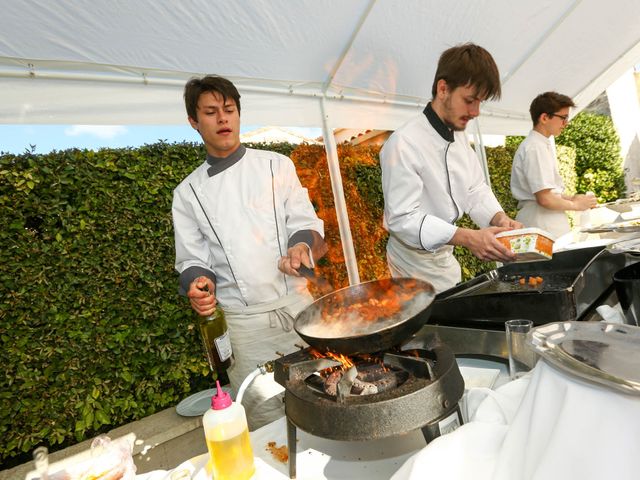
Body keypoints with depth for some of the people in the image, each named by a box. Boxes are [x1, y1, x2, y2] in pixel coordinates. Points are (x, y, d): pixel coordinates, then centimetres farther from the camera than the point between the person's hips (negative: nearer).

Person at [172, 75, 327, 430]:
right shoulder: (188, 193, 7)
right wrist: (199, 285, -14)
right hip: (243, 324, 0)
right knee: (267, 419, 6)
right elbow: (192, 261, 7)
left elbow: (305, 225, 2)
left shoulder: (276, 165, 5)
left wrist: (301, 247, -21)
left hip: (298, 306, 1)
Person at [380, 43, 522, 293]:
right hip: (416, 263, -8)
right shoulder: (404, 143, -25)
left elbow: (475, 188, 7)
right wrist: (468, 238, -36)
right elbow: (403, 218, -28)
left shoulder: (459, 136, 4)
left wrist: (499, 218, -13)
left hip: (445, 256, 9)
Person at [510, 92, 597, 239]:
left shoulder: (544, 144, 16)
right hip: (541, 223, -9)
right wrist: (576, 205, -5)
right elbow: (545, 199, -21)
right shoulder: (535, 148, -15)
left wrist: (570, 198, 10)